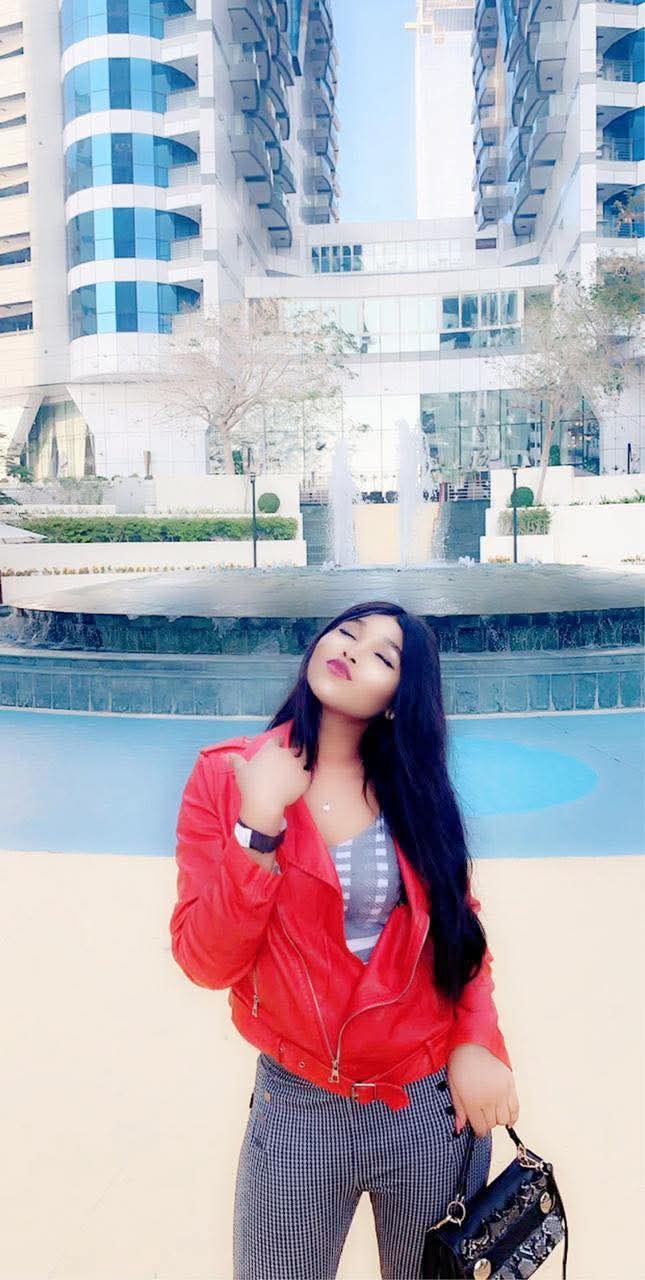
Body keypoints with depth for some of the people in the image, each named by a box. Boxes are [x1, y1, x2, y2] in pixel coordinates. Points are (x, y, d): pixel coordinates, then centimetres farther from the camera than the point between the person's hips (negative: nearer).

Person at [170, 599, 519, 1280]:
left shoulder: (416, 785, -3)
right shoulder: (225, 776, -9)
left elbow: (461, 925, 5)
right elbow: (205, 962, -14)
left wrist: (476, 1043, -10)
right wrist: (260, 827, -24)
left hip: (437, 1105, 2)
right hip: (298, 1108, -1)